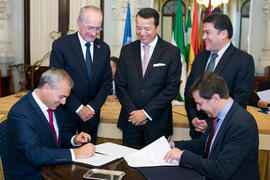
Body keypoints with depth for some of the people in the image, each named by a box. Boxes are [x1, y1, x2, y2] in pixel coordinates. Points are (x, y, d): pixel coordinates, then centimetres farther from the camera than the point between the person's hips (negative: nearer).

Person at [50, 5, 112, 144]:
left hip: (91, 113, 4)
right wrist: (78, 108, -14)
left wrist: (92, 107, -8)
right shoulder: (60, 45, -9)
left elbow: (107, 82, 4)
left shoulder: (104, 48, 4)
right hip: (66, 112, -3)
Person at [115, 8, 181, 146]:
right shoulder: (127, 50, 5)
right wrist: (133, 112, -7)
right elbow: (119, 85, 4)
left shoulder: (172, 52, -4)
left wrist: (146, 112, -12)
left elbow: (172, 88, -9)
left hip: (157, 123, -2)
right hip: (130, 121, 3)